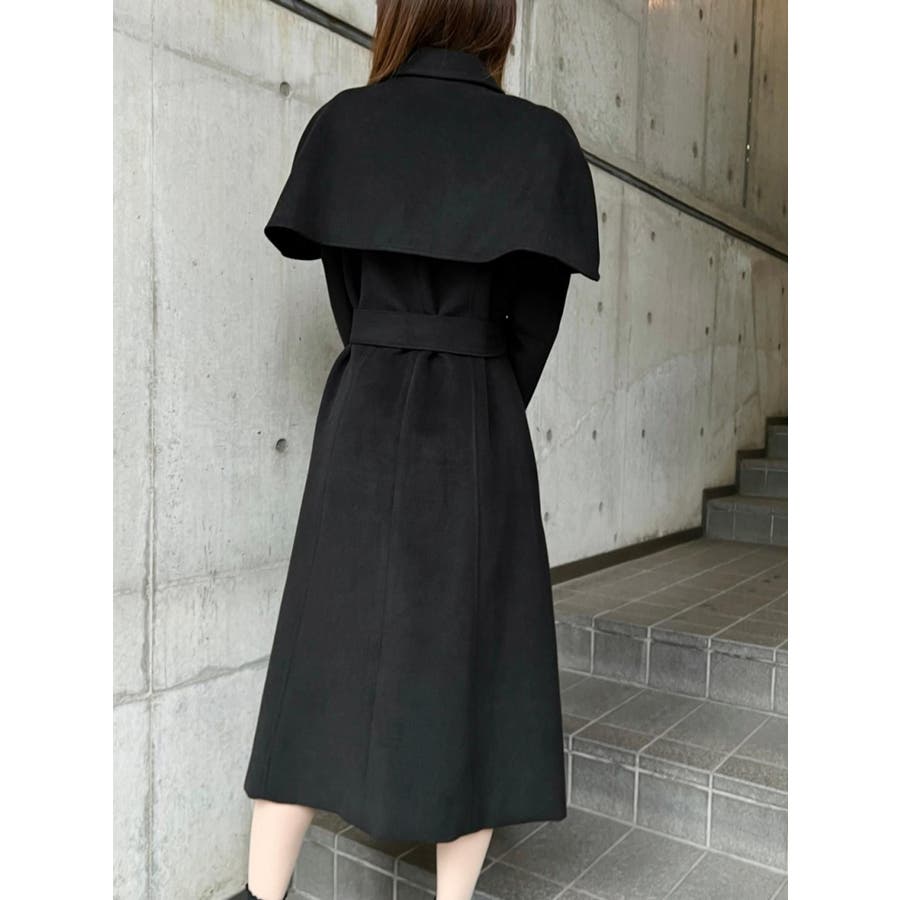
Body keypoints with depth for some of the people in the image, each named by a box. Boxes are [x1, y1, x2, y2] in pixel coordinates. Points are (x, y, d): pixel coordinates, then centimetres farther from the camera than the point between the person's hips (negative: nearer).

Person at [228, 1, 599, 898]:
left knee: (325, 656, 11)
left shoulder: (342, 124, 4)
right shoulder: (537, 139, -3)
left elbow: (345, 289, 7)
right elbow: (533, 318, -3)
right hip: (478, 432, -2)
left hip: (361, 418, 3)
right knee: (467, 664, 8)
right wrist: (487, 414, 10)